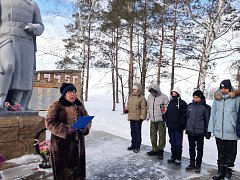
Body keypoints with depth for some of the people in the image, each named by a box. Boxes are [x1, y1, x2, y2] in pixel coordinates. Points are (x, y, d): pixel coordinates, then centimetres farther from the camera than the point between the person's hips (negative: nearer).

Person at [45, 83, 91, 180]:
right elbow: (49, 122, -12)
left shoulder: (80, 105, 9)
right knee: (63, 172, 5)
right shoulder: (57, 106, -7)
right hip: (61, 143, -5)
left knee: (78, 168, 15)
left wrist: (86, 127, -9)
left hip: (78, 143, 5)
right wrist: (65, 130, -23)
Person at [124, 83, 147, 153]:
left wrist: (142, 117, -16)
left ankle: (137, 147, 15)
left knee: (138, 132, 3)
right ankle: (133, 145, 29)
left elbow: (143, 108, -12)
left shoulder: (142, 98, -11)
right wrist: (126, 109, 5)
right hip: (131, 117, 7)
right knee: (133, 132, 16)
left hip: (138, 118, -7)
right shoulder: (131, 97, 11)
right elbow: (128, 105, 23)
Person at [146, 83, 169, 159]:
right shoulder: (149, 96, 6)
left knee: (162, 135, 2)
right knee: (153, 135, 12)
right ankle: (154, 150, 27)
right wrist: (148, 116, 15)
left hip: (161, 119, -5)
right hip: (152, 119, 5)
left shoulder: (164, 97, -10)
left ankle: (160, 150, 17)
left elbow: (166, 109, -8)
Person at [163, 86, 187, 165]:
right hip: (170, 126, 6)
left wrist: (181, 124, -17)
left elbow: (184, 115, -12)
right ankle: (173, 156, 28)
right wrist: (166, 119, 5)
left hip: (178, 127, -6)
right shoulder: (170, 102, 12)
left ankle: (178, 158, 16)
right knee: (172, 142, 15)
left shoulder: (182, 103, -7)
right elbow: (167, 113, 18)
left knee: (178, 143, 3)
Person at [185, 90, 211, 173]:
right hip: (190, 131, 4)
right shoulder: (190, 106, 3)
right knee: (191, 148, 14)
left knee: (199, 149, 9)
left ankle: (198, 165, 23)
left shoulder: (205, 107, -7)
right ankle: (192, 163, 28)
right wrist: (186, 128, 14)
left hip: (200, 132, -3)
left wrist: (208, 132, -3)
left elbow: (208, 120, -3)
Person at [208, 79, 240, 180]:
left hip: (231, 132, -3)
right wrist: (210, 129, 5)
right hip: (218, 132, 4)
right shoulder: (217, 98, 6)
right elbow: (213, 114, 7)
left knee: (230, 154, 10)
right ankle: (220, 172, 30)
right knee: (221, 153, 16)